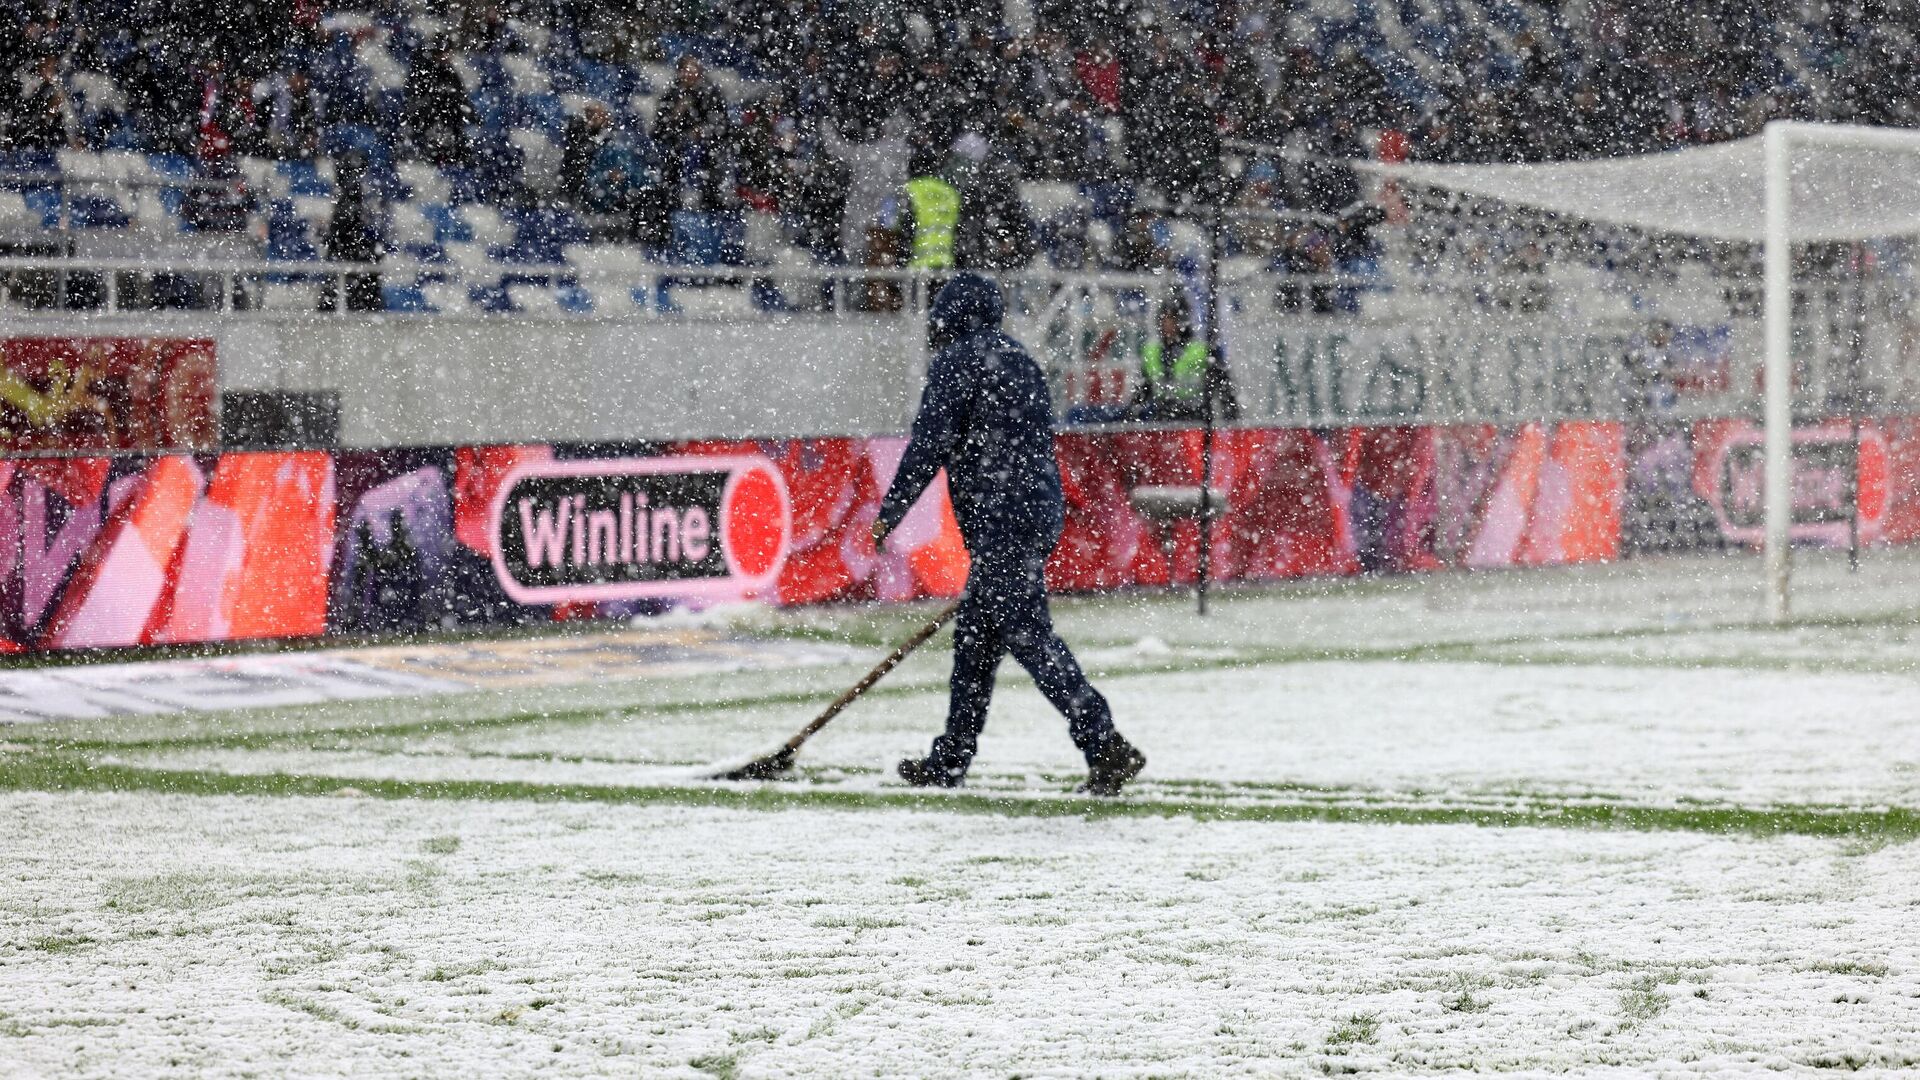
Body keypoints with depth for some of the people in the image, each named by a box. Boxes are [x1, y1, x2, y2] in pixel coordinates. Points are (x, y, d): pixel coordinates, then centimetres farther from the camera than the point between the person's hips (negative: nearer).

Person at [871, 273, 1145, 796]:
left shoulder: (954, 364, -5)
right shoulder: (1021, 361, 20)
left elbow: (929, 445, -12)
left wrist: (890, 511, -6)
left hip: (1000, 521, -9)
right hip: (1041, 512, 9)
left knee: (1028, 636, -13)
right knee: (975, 636, 15)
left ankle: (1106, 746, -22)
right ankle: (950, 759, 21)